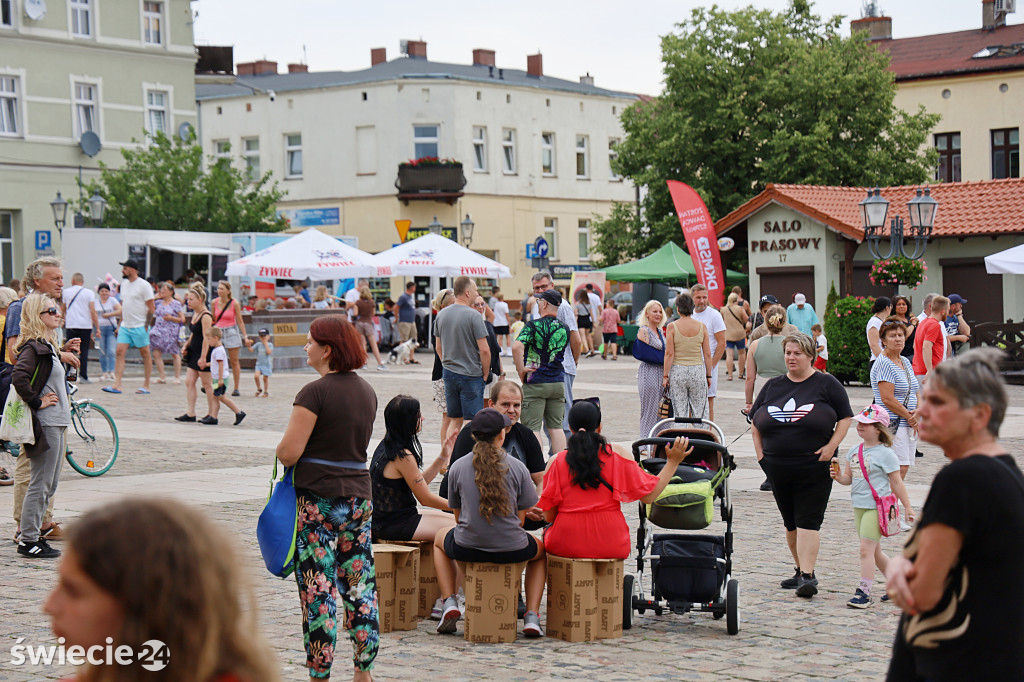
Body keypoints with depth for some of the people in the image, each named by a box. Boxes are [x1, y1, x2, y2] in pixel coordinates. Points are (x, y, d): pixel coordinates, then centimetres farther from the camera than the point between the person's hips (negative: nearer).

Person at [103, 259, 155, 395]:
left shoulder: (144, 285, -9)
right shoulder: (124, 284, 13)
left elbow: (151, 308, -9)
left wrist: (147, 324, -14)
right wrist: (120, 324, 19)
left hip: (139, 326, -7)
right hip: (125, 326, 7)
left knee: (145, 354, 2)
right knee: (120, 352, -4)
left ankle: (146, 386, 8)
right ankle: (117, 385, -7)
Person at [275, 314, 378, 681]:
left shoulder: (315, 392, -14)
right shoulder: (367, 391, 9)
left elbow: (289, 453, -17)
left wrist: (284, 445, 3)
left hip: (317, 500, -7)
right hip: (359, 496, 7)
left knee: (319, 589, -1)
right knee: (360, 584, 11)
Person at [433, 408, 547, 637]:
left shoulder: (457, 467, -1)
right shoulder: (517, 467, -4)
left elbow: (458, 516, 6)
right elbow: (521, 517, 0)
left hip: (467, 548, 1)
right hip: (511, 549, -1)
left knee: (440, 539, 36)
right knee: (540, 550, 34)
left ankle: (449, 602, 19)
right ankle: (532, 616, 17)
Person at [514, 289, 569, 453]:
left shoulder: (534, 325, -12)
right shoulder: (564, 329, 6)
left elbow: (517, 346, -26)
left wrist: (521, 369, -18)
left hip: (535, 383, -5)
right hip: (558, 383, 5)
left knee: (533, 428, -1)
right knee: (556, 427, 11)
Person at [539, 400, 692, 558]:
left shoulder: (556, 462, -3)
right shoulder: (618, 455, -5)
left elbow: (549, 517, -1)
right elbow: (649, 496, -3)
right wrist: (673, 462, 5)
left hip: (566, 545, -1)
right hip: (611, 547, 1)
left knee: (548, 530, 32)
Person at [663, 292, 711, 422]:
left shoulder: (672, 326, -6)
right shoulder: (701, 326, 0)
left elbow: (669, 354, -7)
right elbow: (707, 354, 2)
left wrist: (665, 376, -1)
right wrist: (708, 376, 11)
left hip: (677, 371, -1)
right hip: (698, 370, 1)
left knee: (680, 413, 4)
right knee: (700, 412, 7)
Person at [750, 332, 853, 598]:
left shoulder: (826, 384, 0)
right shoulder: (773, 386, 12)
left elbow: (845, 419, 0)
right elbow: (755, 421, 18)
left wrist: (831, 446, -11)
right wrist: (760, 452, 7)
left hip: (815, 468, -5)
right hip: (778, 469, 5)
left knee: (808, 522, -11)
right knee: (790, 523, 13)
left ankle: (807, 576, -15)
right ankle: (801, 570, 25)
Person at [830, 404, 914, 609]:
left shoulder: (885, 453, -8)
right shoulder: (854, 451, 11)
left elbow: (896, 482, -5)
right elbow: (849, 478, 16)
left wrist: (908, 507, -2)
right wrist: (838, 477, -6)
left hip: (877, 507, -8)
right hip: (859, 506, 8)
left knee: (866, 549, -12)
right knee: (875, 552, 14)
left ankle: (864, 592, -9)